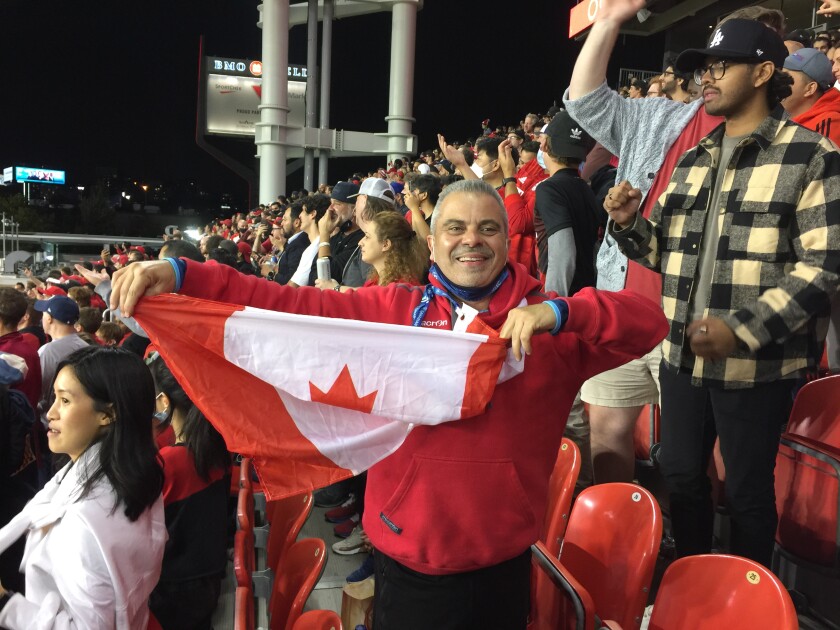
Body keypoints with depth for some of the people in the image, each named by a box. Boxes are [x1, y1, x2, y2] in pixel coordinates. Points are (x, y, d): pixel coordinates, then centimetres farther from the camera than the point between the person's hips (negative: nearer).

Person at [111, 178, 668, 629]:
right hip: (407, 564, 1)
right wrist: (180, 274, -11)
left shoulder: (549, 323, -2)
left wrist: (558, 313, -25)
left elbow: (648, 322, -8)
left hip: (501, 566, 0)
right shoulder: (393, 311, 1)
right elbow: (291, 305, -4)